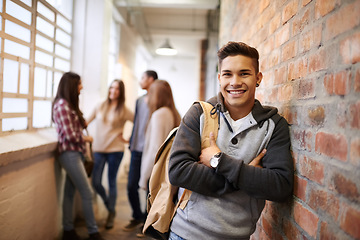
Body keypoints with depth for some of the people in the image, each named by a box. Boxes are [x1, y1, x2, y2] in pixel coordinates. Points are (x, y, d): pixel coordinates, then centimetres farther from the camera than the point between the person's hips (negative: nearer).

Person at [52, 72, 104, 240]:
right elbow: (70, 135, -18)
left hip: (75, 153, 9)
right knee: (87, 193, -3)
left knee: (70, 192, 14)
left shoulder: (69, 104, 14)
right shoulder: (62, 105, -16)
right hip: (69, 153, -9)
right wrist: (87, 138, -4)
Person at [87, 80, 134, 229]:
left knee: (111, 182, 3)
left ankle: (111, 215, 20)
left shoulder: (124, 111, 0)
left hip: (115, 150, -3)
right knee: (96, 182, -1)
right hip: (98, 148, 3)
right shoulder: (100, 107, 8)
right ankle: (109, 205, 28)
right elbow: (87, 121, 16)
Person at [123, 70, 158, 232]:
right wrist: (132, 144, 16)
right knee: (132, 186, 8)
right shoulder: (139, 100, 14)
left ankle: (147, 220, 23)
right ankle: (137, 217, 27)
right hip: (137, 150, 7)